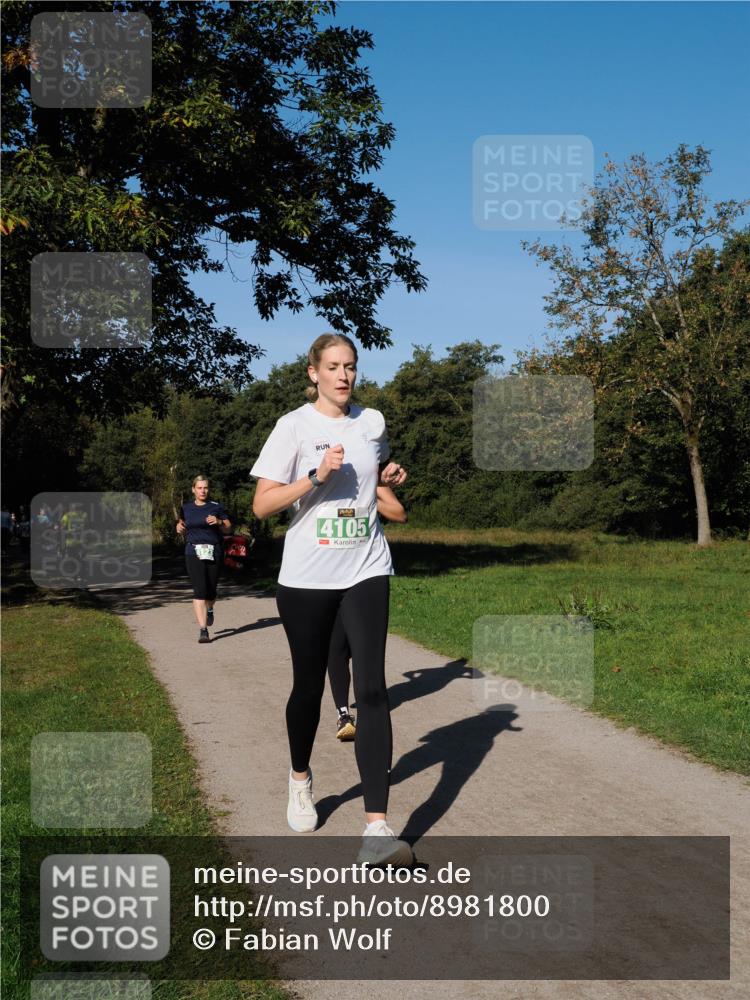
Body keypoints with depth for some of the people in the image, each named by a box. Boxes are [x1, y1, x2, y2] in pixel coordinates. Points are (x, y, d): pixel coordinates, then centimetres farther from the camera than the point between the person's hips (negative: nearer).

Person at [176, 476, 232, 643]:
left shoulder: (216, 507, 3)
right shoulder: (186, 508, 8)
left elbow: (228, 529, 6)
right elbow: (182, 528, 20)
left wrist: (218, 522, -13)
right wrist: (179, 528, -2)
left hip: (213, 552, 0)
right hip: (194, 553, 0)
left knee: (211, 590, 7)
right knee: (199, 590, -13)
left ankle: (209, 610, 44)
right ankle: (203, 630, -13)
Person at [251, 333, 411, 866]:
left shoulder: (373, 421, 8)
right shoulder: (294, 426, -4)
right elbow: (262, 505, -8)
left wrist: (392, 477, 4)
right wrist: (317, 476, -20)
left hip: (366, 571, 2)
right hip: (307, 576, -2)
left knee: (372, 687, -10)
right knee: (309, 684, 9)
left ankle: (378, 826, -13)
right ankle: (301, 780, 39)